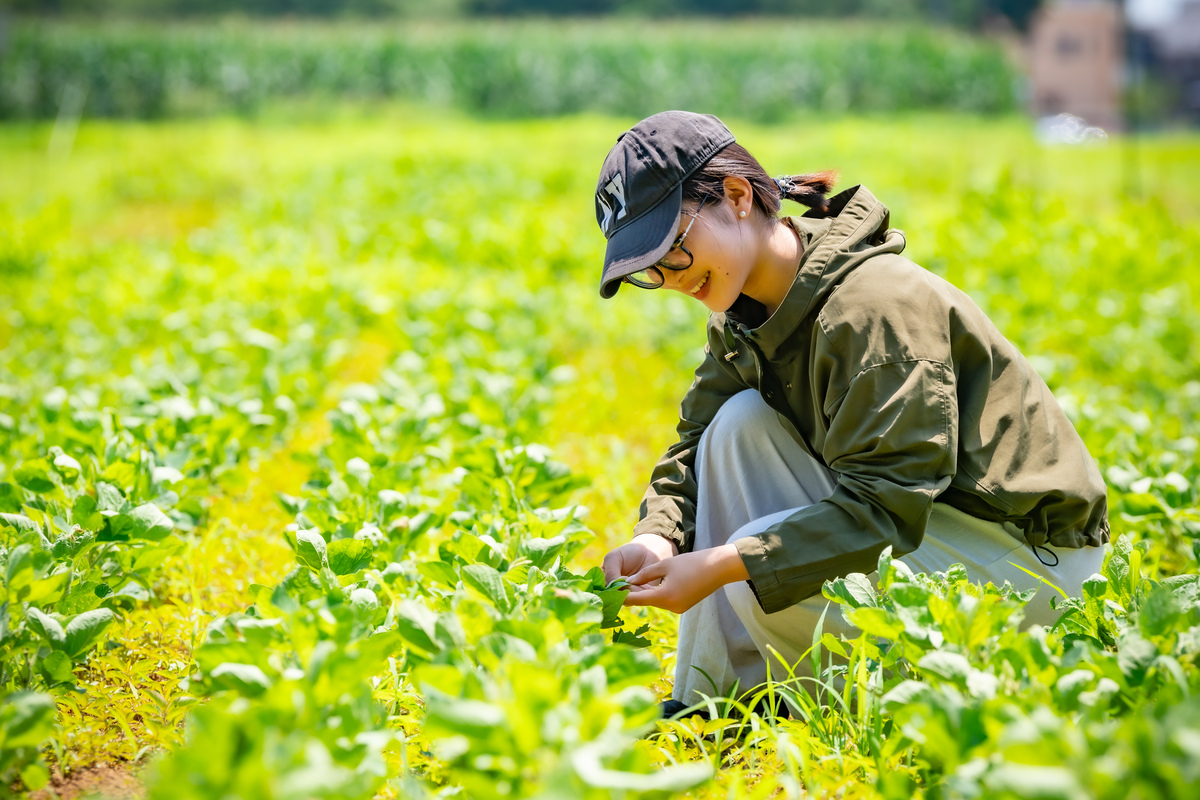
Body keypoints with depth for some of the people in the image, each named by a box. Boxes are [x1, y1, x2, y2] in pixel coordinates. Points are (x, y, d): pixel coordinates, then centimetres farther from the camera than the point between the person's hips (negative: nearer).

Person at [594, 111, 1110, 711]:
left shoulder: (875, 304, -26)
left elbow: (885, 504, -32)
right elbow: (696, 443, 5)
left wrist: (721, 565, -35)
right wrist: (657, 537, -17)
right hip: (922, 517, 9)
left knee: (762, 575, -27)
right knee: (740, 424, -7)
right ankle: (704, 704, -5)